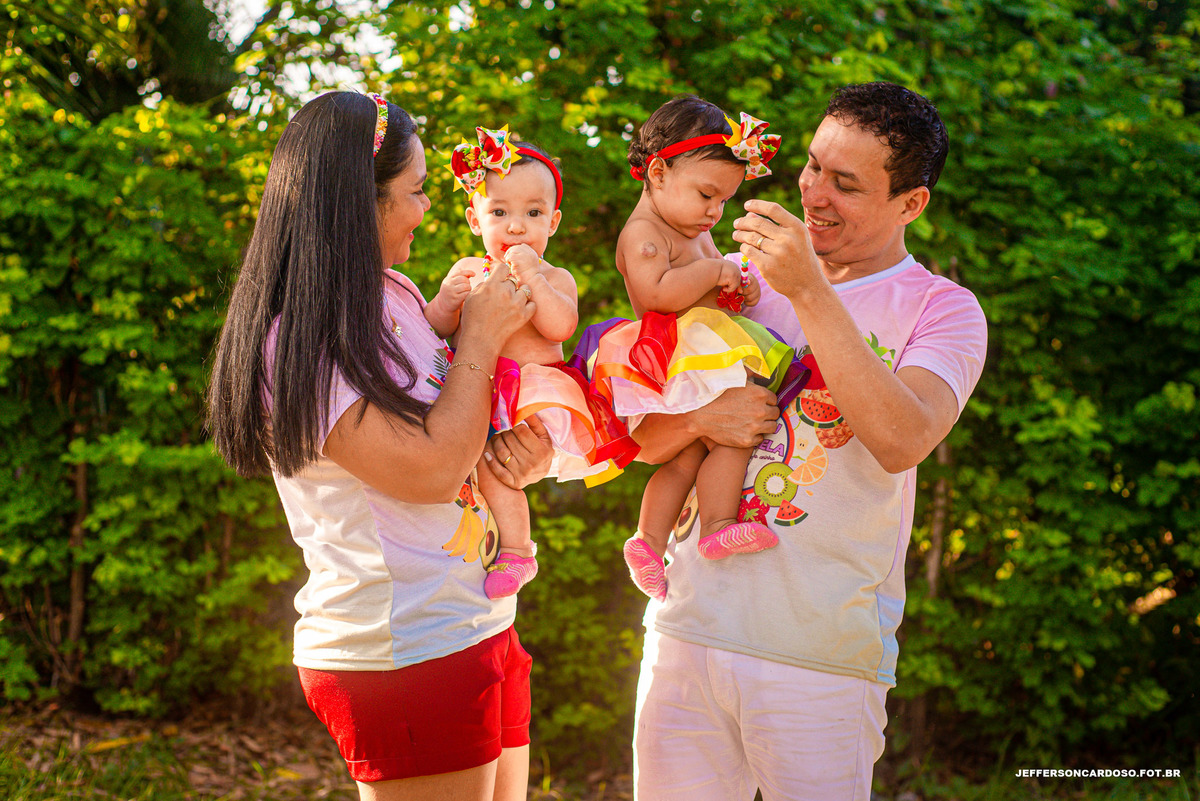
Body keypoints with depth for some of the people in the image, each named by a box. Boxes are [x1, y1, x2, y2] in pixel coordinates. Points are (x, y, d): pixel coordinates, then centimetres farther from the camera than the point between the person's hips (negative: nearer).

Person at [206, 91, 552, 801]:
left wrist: (523, 450, -1)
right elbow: (430, 470, -23)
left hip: (483, 626, 9)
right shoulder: (291, 343, -17)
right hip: (406, 655, -9)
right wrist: (481, 338, -11)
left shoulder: (395, 294, 9)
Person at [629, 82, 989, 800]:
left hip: (823, 656, -3)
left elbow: (902, 441, -21)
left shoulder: (942, 308, 0)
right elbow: (646, 440, 12)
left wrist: (809, 291, -23)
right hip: (688, 626, 4)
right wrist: (699, 417, -11)